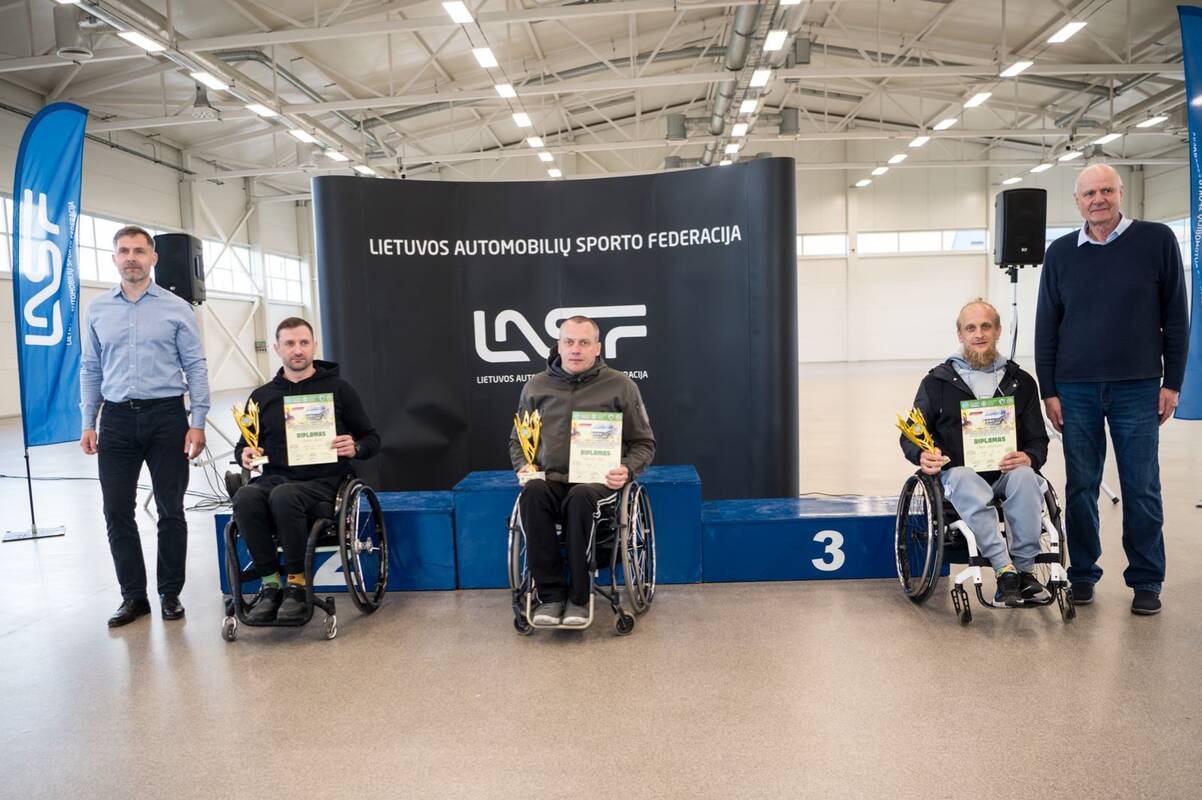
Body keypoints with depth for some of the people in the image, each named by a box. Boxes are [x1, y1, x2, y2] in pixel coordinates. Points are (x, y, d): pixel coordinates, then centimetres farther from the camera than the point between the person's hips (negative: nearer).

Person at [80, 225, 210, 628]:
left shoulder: (176, 308, 1)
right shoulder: (97, 310, 10)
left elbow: (195, 367, -1)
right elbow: (90, 369, 12)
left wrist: (198, 422, -8)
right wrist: (88, 422, 4)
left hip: (166, 416, -2)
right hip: (117, 419, 3)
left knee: (171, 510, 4)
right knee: (117, 511, 3)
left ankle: (170, 593, 16)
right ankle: (133, 595, 16)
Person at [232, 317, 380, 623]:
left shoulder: (338, 388, 9)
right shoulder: (262, 396, 18)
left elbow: (372, 439, 11)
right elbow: (243, 444, 25)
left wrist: (355, 447, -13)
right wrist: (244, 454, 0)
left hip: (322, 481, -3)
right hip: (275, 478, 3)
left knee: (284, 497, -36)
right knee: (245, 498, -31)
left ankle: (296, 584, -19)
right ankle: (270, 584, -19)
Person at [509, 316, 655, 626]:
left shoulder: (620, 385, 7)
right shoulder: (536, 386, 13)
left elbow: (643, 442, 12)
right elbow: (517, 439, 24)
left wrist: (628, 470, -8)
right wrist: (523, 465, 3)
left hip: (599, 481, -2)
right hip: (550, 479, 2)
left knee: (579, 498, -38)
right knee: (532, 493, -34)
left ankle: (578, 598, -22)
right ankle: (550, 595, -24)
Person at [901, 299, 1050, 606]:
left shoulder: (1021, 382, 17)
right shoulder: (937, 381, 12)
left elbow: (1038, 440, 16)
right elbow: (910, 436, 12)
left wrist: (1028, 458, -9)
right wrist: (922, 455, -12)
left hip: (1008, 472, 2)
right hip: (958, 473, -1)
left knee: (1025, 477, -33)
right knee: (965, 483, -36)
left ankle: (1025, 570, -26)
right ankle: (1005, 570, -38)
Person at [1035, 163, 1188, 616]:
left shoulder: (1156, 240, 2)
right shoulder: (1060, 253, 6)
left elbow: (1175, 317, 3)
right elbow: (1046, 326, 7)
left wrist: (1172, 382, -1)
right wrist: (1048, 390, 2)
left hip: (1138, 389, -1)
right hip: (1076, 390, 1)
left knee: (1142, 489, 4)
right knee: (1080, 488, 6)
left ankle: (1147, 581, 17)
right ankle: (1083, 574, 19)